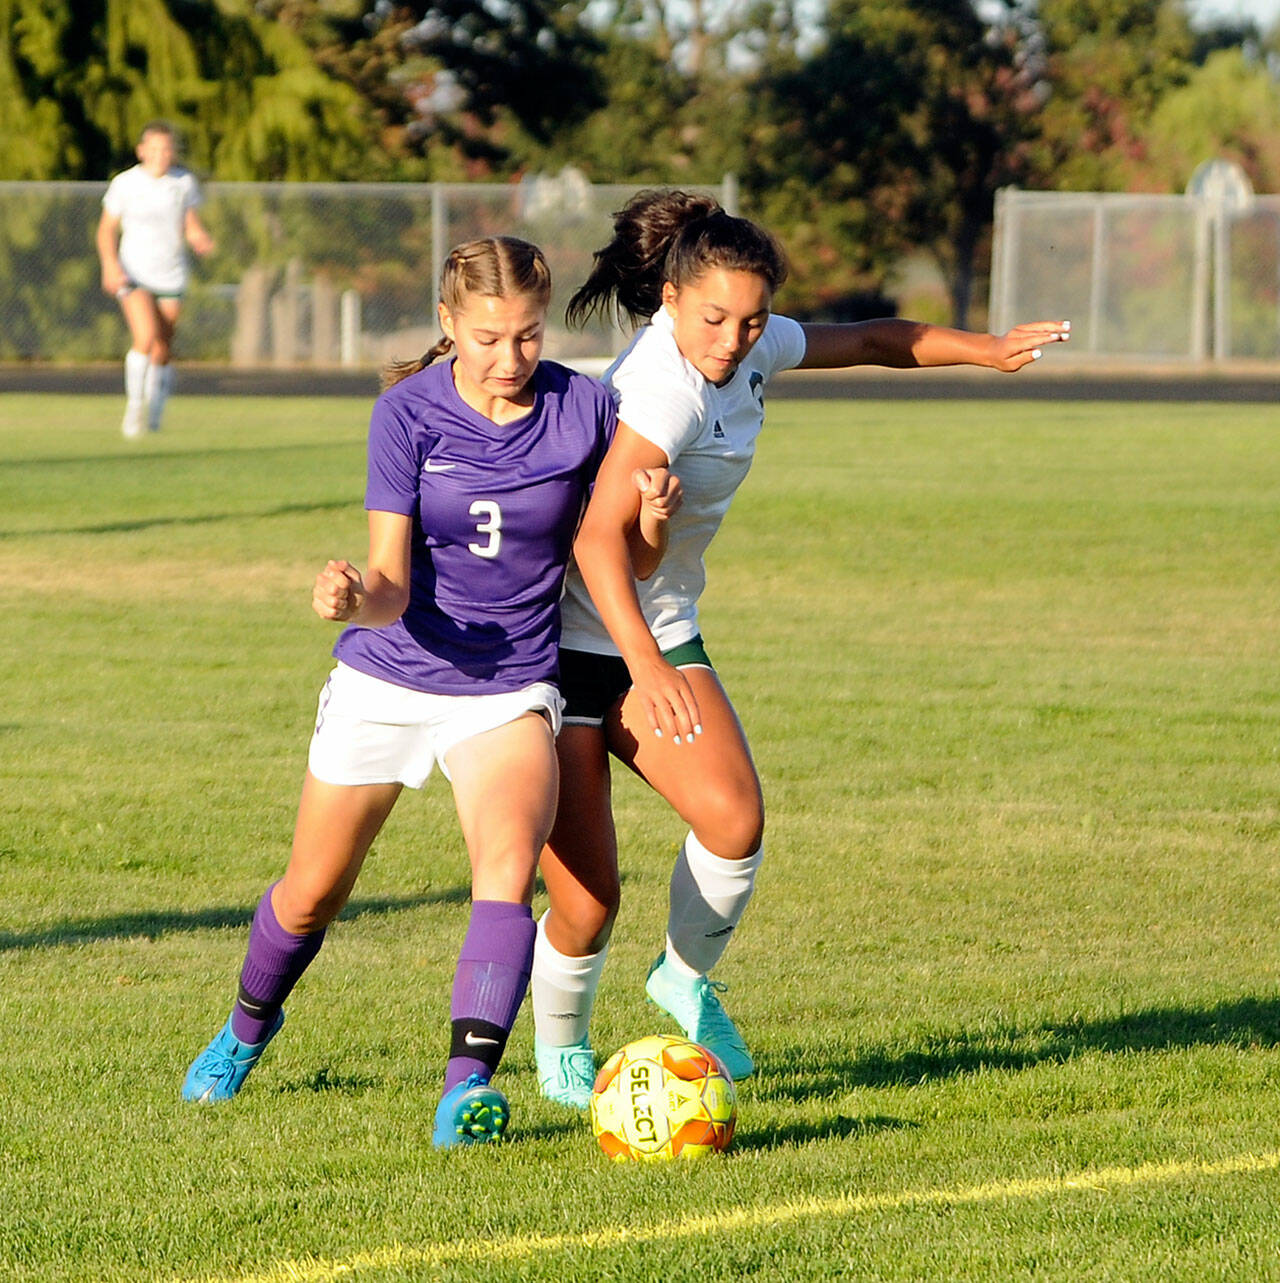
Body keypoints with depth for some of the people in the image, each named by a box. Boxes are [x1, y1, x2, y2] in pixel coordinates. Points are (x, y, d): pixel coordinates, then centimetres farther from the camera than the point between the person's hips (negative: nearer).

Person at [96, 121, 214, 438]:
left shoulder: (184, 182, 1)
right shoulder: (124, 184, -5)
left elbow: (191, 226, 8)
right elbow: (107, 229, 3)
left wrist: (201, 240, -15)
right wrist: (110, 265, -12)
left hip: (171, 279, 3)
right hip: (133, 275, -3)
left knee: (163, 353, 5)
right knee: (146, 337, -24)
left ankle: (154, 415, 25)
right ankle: (134, 405, -10)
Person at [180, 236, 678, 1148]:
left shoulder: (586, 408, -8)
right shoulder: (409, 413, -11)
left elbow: (624, 567, 1)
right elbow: (392, 586, -14)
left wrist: (653, 521, -21)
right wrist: (356, 597, -37)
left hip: (510, 688, 0)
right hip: (387, 677, 1)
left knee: (508, 867, -28)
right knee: (312, 895, 12)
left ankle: (468, 1083, -35)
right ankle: (248, 1027, 42)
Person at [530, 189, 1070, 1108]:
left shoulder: (752, 349, -2)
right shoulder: (664, 389, -28)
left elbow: (868, 341, 19)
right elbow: (598, 539, -39)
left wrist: (984, 349, 8)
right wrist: (646, 668, -50)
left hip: (661, 631, 7)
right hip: (566, 641, -7)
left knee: (735, 818, -17)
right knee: (588, 899, -9)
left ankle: (688, 979, 12)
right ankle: (560, 1047, 21)